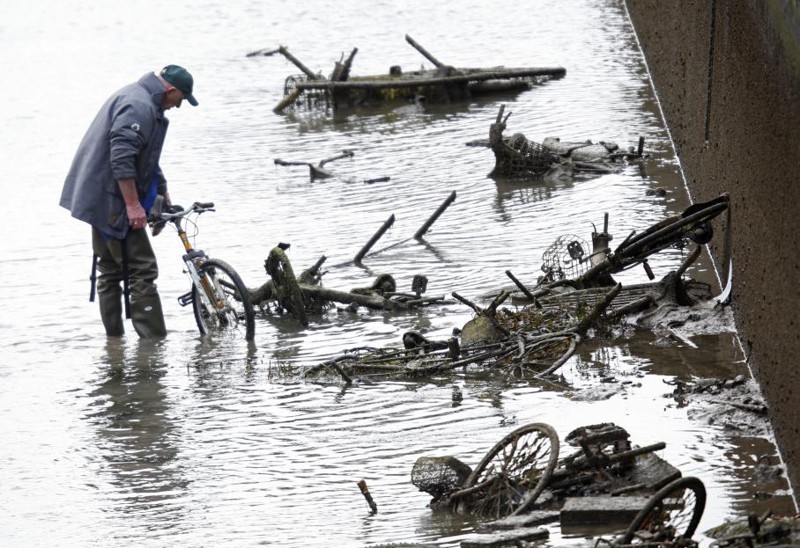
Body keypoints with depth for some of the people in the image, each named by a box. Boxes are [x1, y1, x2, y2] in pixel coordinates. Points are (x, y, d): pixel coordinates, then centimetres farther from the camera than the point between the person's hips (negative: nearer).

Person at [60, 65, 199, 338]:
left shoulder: (134, 97, 17)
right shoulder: (139, 107, -19)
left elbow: (144, 157, 30)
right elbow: (121, 158, -27)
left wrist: (161, 190, 32)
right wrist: (133, 204, -26)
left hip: (97, 200, 11)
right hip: (113, 202, -11)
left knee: (110, 272, 15)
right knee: (142, 271, -10)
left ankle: (114, 340, 20)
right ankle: (153, 343, -13)